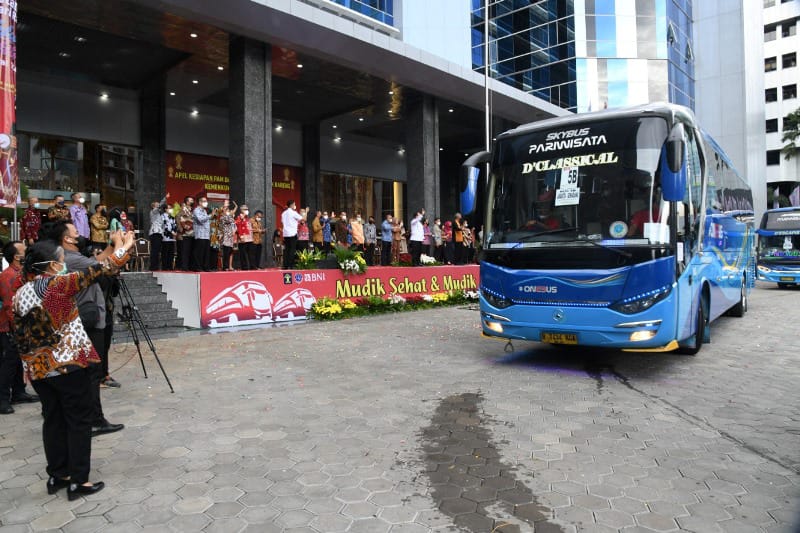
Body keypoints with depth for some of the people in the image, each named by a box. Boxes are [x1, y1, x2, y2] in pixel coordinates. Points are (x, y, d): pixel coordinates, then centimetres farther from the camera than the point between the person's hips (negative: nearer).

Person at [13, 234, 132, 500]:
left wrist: (28, 362, 19)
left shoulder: (19, 295, 7)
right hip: (67, 365, -7)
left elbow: (20, 335, 11)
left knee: (53, 420, 17)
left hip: (37, 368, 7)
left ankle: (57, 476, 25)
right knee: (79, 420, 3)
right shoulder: (57, 284, -14)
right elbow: (95, 273, -15)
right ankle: (78, 481, 7)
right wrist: (122, 249, -5)